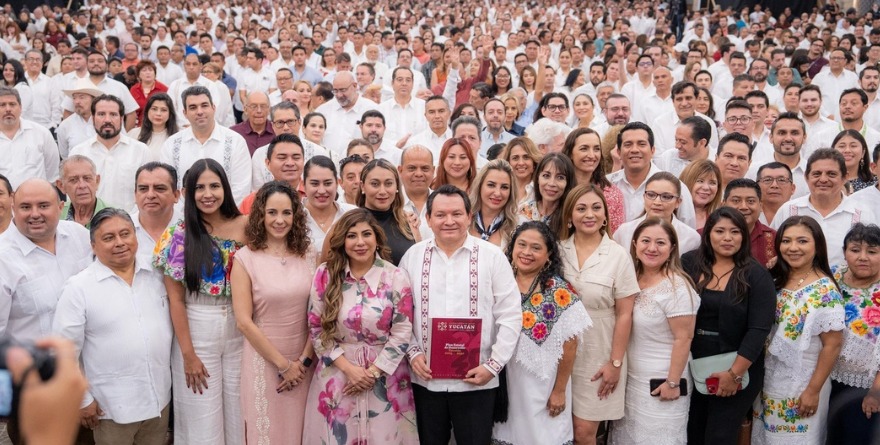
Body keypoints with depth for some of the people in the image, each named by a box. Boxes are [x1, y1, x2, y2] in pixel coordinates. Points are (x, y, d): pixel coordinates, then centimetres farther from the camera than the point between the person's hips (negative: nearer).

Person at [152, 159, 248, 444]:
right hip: (196, 330, -2)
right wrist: (188, 354, -9)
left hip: (239, 330, 2)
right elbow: (175, 299, -7)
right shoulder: (179, 235, -7)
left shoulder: (243, 226, -1)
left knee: (237, 412, 13)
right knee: (202, 419, 8)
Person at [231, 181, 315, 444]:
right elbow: (244, 322, -10)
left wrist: (304, 360, -6)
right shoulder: (245, 258, -7)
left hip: (303, 362, 3)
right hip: (263, 360, -3)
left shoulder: (309, 255, 2)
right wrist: (283, 364, -9)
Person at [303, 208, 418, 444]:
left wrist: (373, 371, -11)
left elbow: (402, 333, -6)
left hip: (385, 376, -1)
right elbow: (316, 329, -1)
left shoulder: (396, 277, -4)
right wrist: (349, 368, -9)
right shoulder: (326, 275, -2)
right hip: (337, 375, 1)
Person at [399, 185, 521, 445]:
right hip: (426, 378, 2)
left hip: (476, 380, -2)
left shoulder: (493, 256, -2)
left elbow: (510, 316, -3)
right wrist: (413, 353, -3)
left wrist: (493, 365, -8)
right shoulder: (412, 256, 4)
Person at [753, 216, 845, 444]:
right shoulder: (776, 282, 3)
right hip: (769, 381, 6)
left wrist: (813, 390, -15)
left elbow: (832, 345, -15)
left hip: (801, 386, -6)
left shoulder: (825, 291, -16)